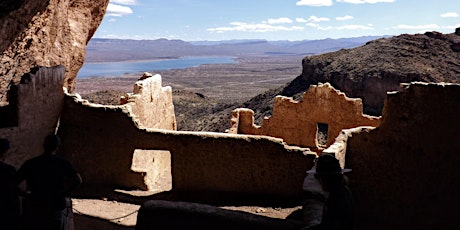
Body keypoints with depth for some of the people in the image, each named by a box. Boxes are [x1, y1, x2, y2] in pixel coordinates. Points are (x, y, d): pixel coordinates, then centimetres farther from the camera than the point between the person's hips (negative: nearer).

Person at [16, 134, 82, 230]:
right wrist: (66, 193, -4)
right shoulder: (62, 163, -7)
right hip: (57, 207, -1)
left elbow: (14, 181, -4)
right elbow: (78, 180, -18)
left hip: (35, 207, 1)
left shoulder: (30, 163, -3)